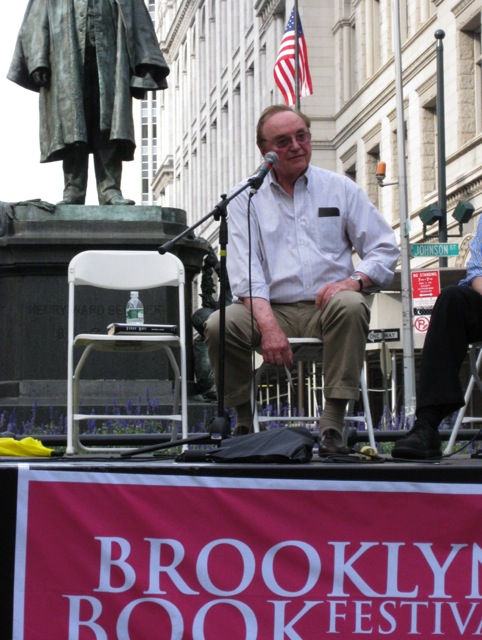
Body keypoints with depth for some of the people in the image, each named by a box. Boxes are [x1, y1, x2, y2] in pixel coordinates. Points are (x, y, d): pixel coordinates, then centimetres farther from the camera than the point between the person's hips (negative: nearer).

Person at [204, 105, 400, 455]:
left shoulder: (340, 188, 12)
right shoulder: (246, 198, 9)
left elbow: (385, 249, 9)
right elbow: (245, 272, -3)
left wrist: (355, 280, -14)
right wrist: (269, 328, -19)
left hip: (326, 308, 0)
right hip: (272, 310, 0)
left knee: (349, 305, -35)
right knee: (220, 325, -28)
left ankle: (333, 425, -31)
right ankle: (245, 424, -9)